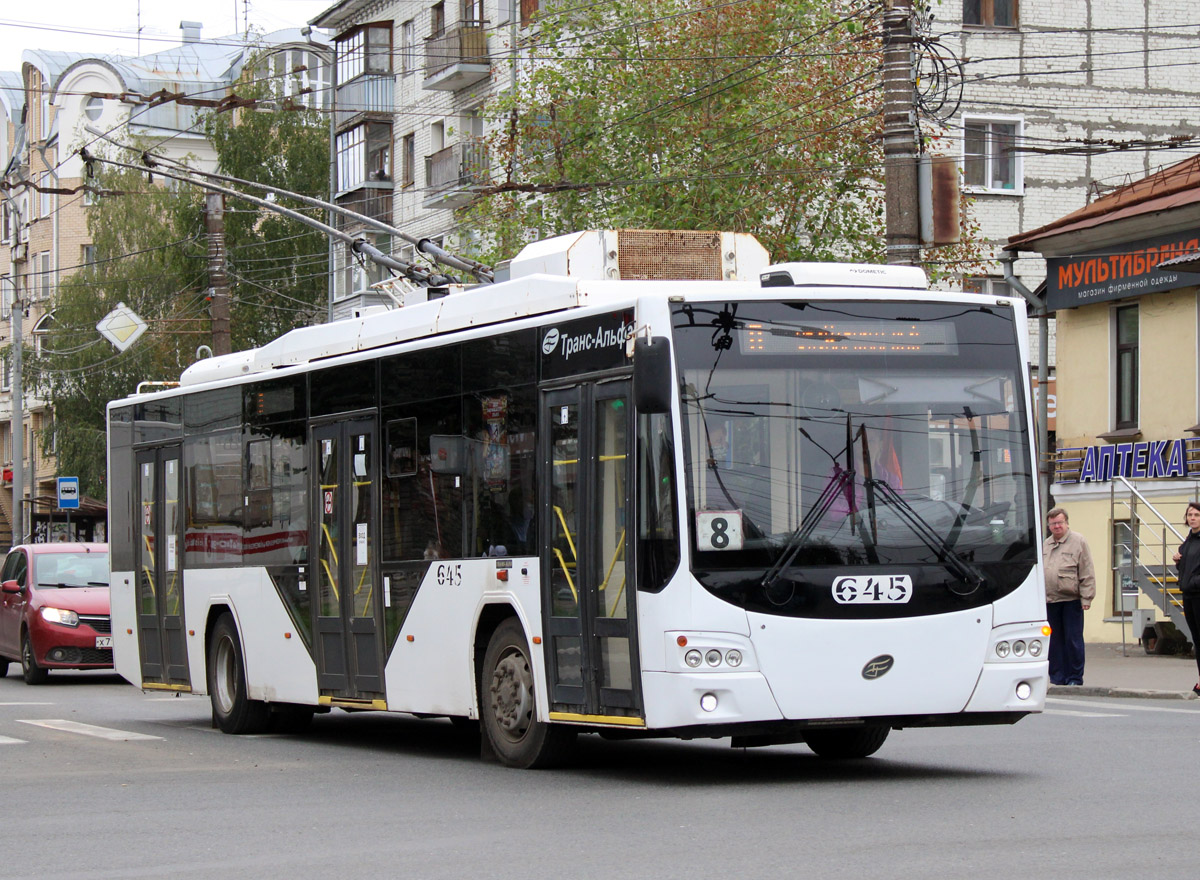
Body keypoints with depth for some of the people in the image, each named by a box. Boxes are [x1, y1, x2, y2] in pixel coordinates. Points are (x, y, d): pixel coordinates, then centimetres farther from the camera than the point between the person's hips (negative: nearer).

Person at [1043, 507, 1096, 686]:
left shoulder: (1078, 542, -2)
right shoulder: (1045, 545, 16)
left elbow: (1087, 574, -6)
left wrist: (1086, 598, -11)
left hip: (1071, 601, -5)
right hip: (1050, 601, 5)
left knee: (1073, 640, -2)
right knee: (1054, 641, 8)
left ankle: (1075, 678, 5)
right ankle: (1057, 677, 15)